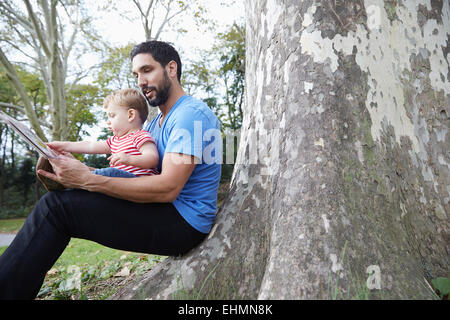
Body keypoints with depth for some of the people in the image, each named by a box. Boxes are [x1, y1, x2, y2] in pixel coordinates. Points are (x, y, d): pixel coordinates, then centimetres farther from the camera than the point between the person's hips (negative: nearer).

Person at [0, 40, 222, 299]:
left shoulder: (192, 113, -14)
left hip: (184, 223, -10)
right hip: (167, 213, 10)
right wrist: (81, 170, -6)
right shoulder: (158, 121, 19)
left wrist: (88, 180, -24)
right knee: (61, 198, 10)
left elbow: (167, 188, -25)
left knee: (57, 206, -17)